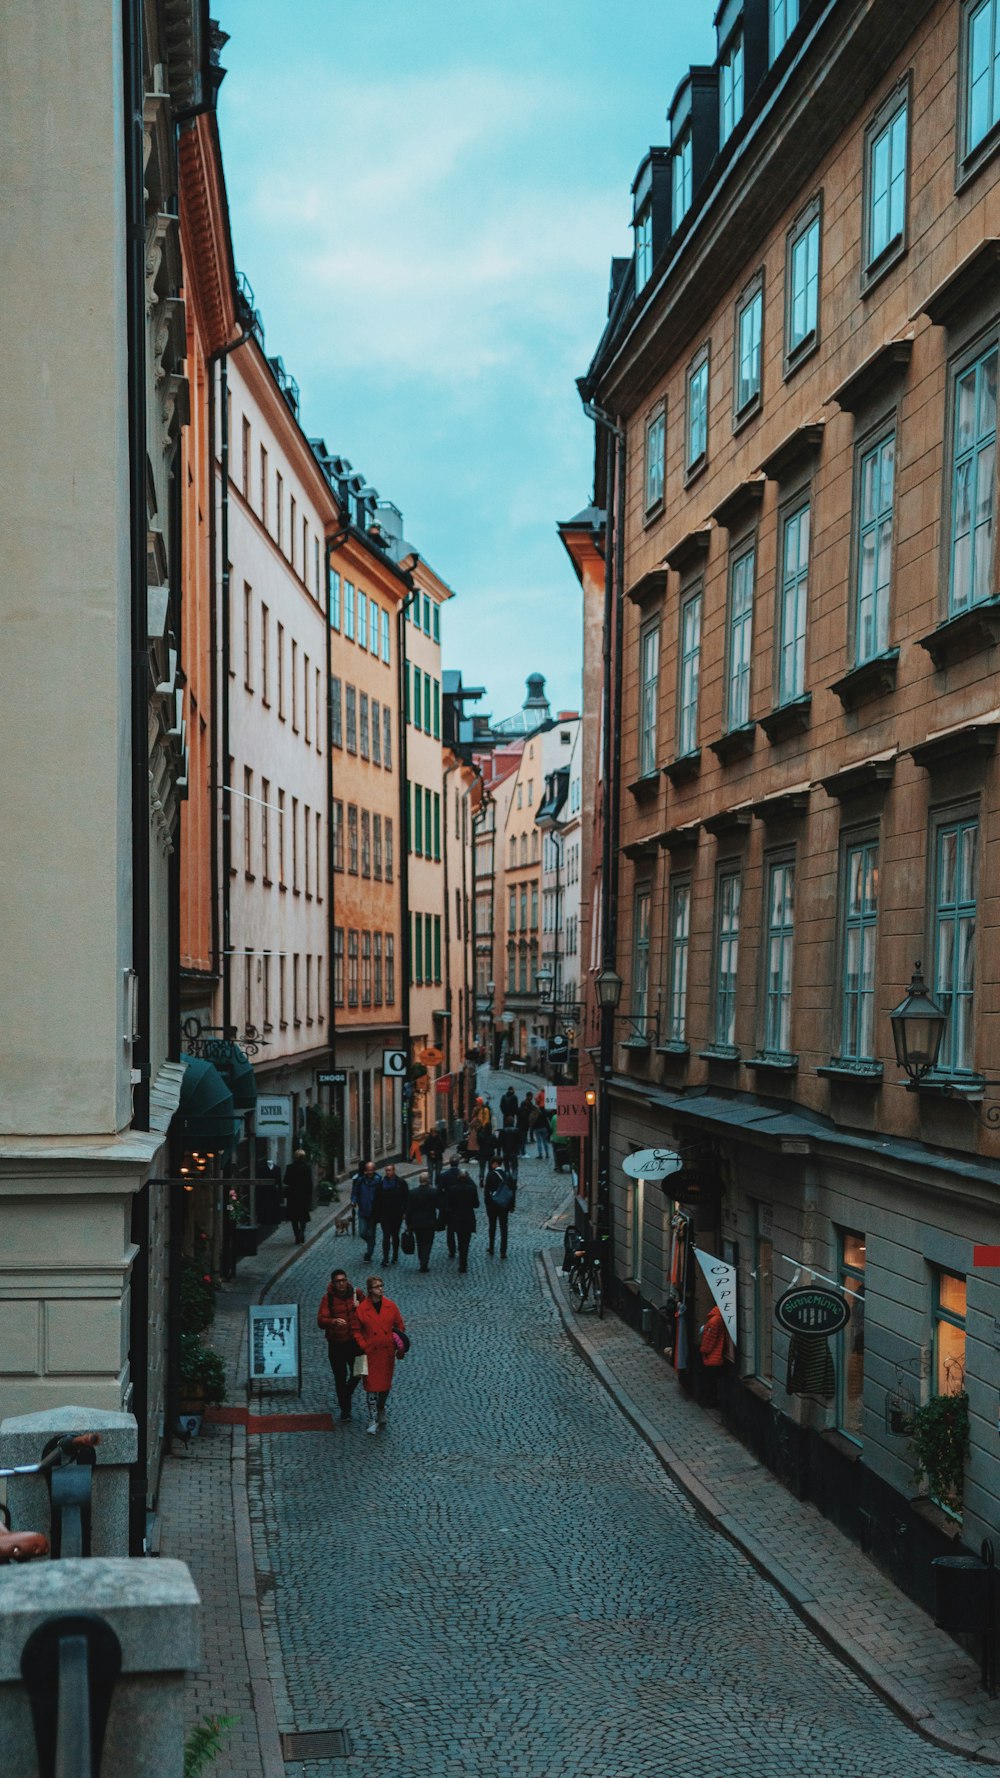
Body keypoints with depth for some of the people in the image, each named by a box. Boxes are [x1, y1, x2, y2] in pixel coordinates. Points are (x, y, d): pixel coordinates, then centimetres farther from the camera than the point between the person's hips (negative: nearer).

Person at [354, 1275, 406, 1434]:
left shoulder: (391, 1307, 0)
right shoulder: (362, 1309, -7)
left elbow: (400, 1326, 9)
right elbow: (357, 1331, 0)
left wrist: (399, 1343, -2)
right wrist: (363, 1346, -11)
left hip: (387, 1352, 3)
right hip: (370, 1352, -3)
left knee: (386, 1384, 12)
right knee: (372, 1385, -2)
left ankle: (381, 1409, 36)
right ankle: (373, 1419, 7)